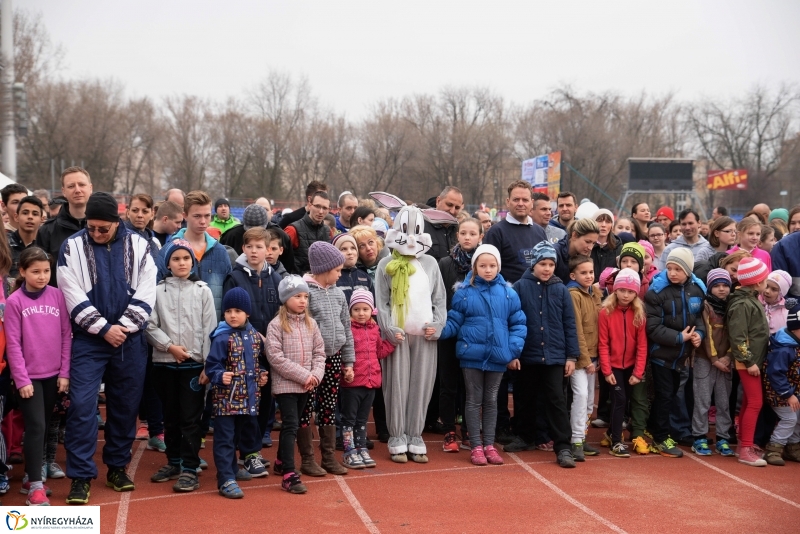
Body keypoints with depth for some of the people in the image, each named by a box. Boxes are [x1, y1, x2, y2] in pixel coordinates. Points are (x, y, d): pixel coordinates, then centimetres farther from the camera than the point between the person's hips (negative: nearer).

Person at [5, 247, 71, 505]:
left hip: (53, 375, 4)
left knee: (45, 427, 12)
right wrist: (21, 380, -10)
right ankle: (35, 486, -4)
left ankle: (32, 477, 25)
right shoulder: (14, 301, -7)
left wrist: (64, 372, 1)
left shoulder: (57, 295, 1)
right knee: (36, 427, -9)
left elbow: (66, 335, 3)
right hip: (29, 376, -3)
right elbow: (13, 344, -7)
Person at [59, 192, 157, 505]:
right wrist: (103, 328, -12)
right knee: (82, 404, -8)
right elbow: (74, 296, -6)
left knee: (126, 405, 9)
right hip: (88, 340, -1)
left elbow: (145, 293, -2)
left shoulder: (139, 246, 2)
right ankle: (81, 476, 0)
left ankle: (118, 467, 23)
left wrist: (124, 326, -11)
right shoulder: (72, 247, -1)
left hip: (130, 339, 2)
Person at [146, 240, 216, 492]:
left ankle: (190, 469, 1)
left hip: (194, 363, -2)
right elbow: (150, 326, 0)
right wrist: (169, 346, -13)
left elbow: (209, 329, 0)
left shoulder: (202, 290, 2)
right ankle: (173, 462, 26)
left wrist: (208, 365, -5)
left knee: (190, 417, -3)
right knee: (170, 416, 13)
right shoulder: (158, 290, 3)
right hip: (164, 362, 2)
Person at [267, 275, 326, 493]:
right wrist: (303, 375, -17)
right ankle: (289, 475, -10)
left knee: (291, 425, 17)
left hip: (305, 385, 6)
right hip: (285, 384, -5)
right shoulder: (276, 324, -10)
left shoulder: (311, 323, 6)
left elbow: (319, 352, 7)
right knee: (291, 426, -11)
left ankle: (281, 463, 33)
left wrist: (315, 375, -11)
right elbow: (275, 357, -16)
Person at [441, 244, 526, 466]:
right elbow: (454, 323, -1)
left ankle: (489, 445, 22)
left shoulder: (508, 294, 0)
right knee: (474, 400, 7)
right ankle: (476, 446, 14)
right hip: (472, 354, -1)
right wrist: (438, 330, -20)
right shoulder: (464, 292, -4)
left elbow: (518, 325, 3)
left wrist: (514, 351, -5)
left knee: (491, 400, 13)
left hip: (498, 356, 2)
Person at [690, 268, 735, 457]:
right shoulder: (705, 306, -4)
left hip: (725, 361, 4)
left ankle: (722, 439, 13)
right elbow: (706, 334, -8)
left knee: (724, 402, 5)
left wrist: (728, 357, -6)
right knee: (703, 402, -2)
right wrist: (714, 359, -11)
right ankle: (700, 438, 5)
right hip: (705, 360, -4)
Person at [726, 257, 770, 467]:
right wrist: (748, 361, -21)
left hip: (755, 359, 10)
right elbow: (737, 336, -22)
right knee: (755, 403, -9)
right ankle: (746, 450, -7)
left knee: (748, 402, 15)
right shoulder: (742, 304, -18)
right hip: (748, 361, -10)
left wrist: (755, 360, 15)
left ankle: (743, 442, 23)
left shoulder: (751, 299, 12)